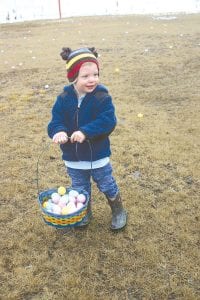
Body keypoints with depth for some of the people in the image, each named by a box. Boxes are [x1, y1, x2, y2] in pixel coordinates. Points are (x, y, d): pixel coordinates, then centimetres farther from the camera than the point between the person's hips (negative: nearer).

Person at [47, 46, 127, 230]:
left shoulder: (102, 97, -18)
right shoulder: (64, 99, -9)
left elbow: (108, 121, -26)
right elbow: (56, 121, -11)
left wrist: (85, 132, -37)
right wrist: (59, 132, -35)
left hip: (98, 156, -3)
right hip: (73, 158, 3)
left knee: (107, 186, 17)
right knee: (80, 190, 23)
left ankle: (118, 211, 43)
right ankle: (85, 213, 48)